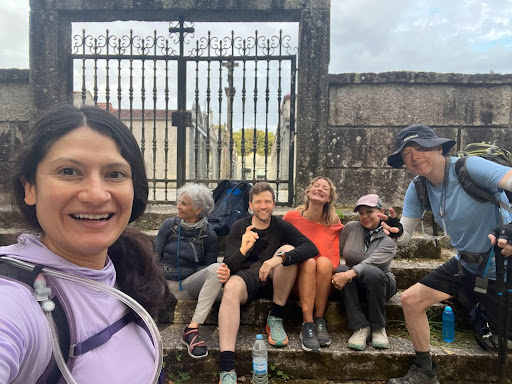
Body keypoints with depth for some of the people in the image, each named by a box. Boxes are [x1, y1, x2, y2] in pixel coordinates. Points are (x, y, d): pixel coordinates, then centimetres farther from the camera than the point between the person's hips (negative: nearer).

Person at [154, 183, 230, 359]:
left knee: (216, 269, -30)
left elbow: (209, 268, 3)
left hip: (189, 285, 0)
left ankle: (192, 328, -32)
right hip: (165, 284, 1)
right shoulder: (169, 225, 2)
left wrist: (222, 274, -22)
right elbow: (154, 257, 3)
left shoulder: (208, 235, -2)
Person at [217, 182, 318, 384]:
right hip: (246, 277, -1)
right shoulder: (239, 227, -1)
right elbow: (229, 266, -9)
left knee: (288, 250, -23)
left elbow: (311, 247, -18)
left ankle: (275, 319, -15)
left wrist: (280, 258, -35)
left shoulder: (281, 226, -1)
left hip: (274, 279, 1)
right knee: (231, 287, -35)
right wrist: (242, 250, -32)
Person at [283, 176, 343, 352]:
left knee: (324, 262, -29)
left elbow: (335, 258, 10)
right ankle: (307, 325, -30)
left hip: (323, 283, 1)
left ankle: (319, 321, -20)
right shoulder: (291, 217, 0)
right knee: (309, 262, -31)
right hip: (298, 278, -1)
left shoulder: (334, 225, 4)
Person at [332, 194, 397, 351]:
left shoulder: (389, 239, -10)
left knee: (372, 272, -36)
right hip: (354, 285, 2)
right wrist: (341, 273, -22)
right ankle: (360, 328, -24)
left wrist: (349, 274, -42)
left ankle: (378, 328, -15)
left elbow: (370, 263, -27)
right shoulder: (350, 228, -1)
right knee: (341, 270, -31)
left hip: (381, 283, -2)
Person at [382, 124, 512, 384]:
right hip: (465, 265, 6)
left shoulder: (470, 167, -24)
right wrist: (395, 230, -26)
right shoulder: (418, 189, -4)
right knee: (410, 299, 1)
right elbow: (405, 236, -4)